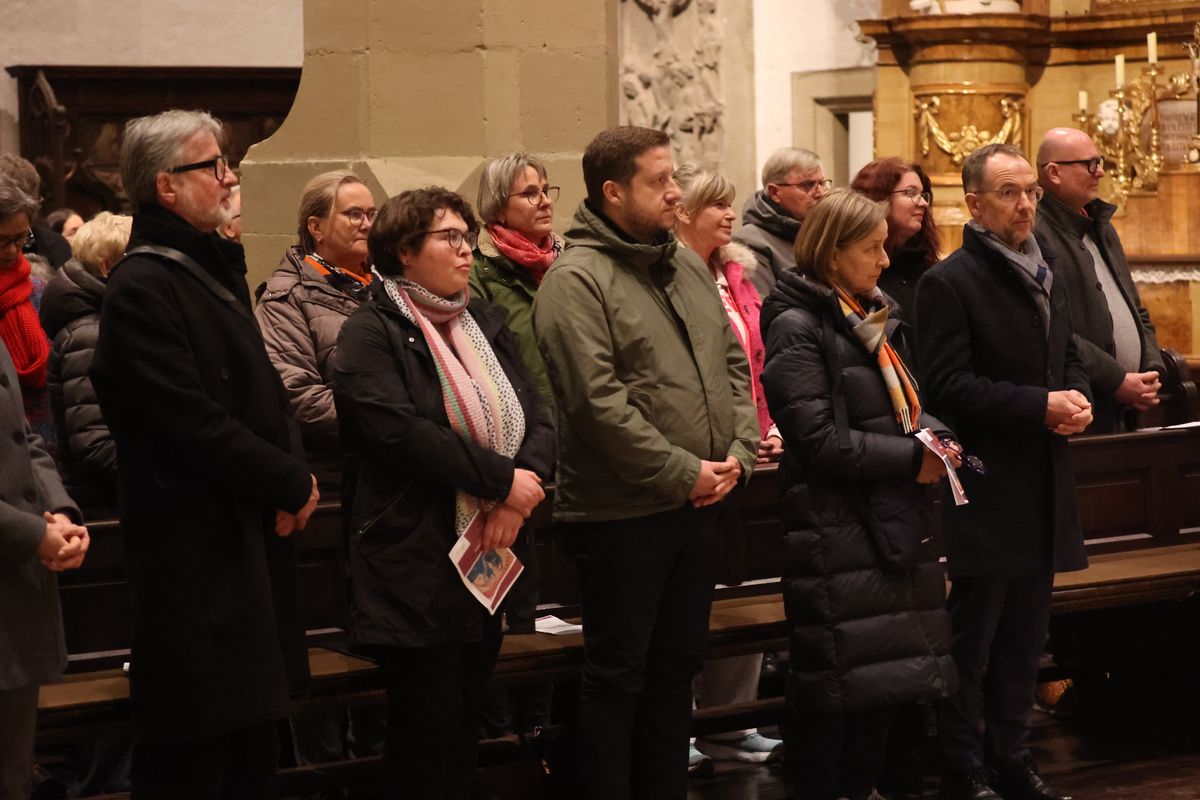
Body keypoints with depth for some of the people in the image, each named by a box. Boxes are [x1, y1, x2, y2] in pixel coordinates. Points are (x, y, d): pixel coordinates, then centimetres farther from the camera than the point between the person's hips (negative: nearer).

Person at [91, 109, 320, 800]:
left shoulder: (216, 265, 16)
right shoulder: (143, 288, -15)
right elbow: (192, 424, -21)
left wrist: (290, 474, 2)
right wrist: (291, 484, -11)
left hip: (252, 534, 10)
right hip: (195, 548, -10)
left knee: (253, 743, 14)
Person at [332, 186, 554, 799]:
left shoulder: (486, 324, 13)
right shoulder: (371, 333, -7)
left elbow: (537, 416, 4)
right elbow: (400, 431, -21)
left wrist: (518, 496, -15)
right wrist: (502, 479, -19)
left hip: (490, 557, 6)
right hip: (416, 565, -6)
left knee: (466, 720, 11)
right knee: (427, 727, -2)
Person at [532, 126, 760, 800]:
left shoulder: (688, 267, 11)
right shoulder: (576, 282, -14)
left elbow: (733, 364, 14)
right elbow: (600, 403, -21)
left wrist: (740, 452, -1)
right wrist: (684, 473, -18)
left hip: (700, 505, 8)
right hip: (623, 512, -8)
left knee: (677, 667, 16)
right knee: (618, 674, 2)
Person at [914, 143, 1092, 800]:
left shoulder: (1047, 277, 14)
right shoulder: (950, 283, -11)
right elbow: (947, 386, -17)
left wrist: (1077, 399, 0)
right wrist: (1040, 406, -20)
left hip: (1043, 486, 7)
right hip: (987, 486, -7)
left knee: (1025, 634, 14)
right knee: (974, 634, 1)